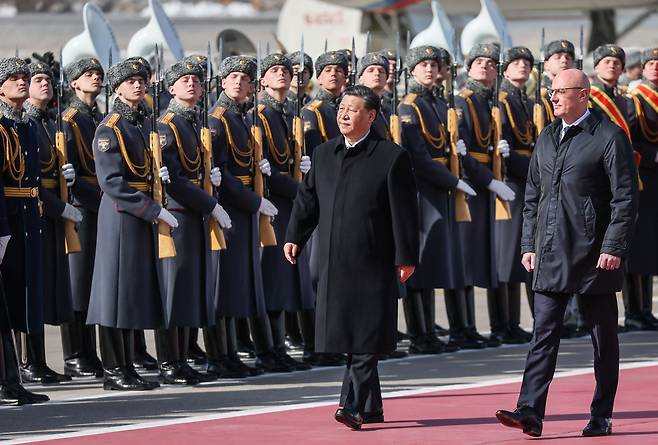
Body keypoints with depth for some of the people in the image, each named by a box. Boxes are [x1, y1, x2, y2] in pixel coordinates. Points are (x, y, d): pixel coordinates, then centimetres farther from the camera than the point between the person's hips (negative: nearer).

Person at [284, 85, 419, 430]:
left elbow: (404, 210, -5)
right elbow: (307, 198, 18)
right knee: (350, 338, 8)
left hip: (372, 262, -6)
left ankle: (353, 405, -12)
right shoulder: (324, 154, 13)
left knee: (365, 339, -8)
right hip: (334, 262, 6)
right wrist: (294, 237, 7)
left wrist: (405, 257, -8)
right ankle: (371, 407, 17)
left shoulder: (391, 156, -4)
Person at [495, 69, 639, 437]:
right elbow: (533, 196, 19)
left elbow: (626, 198, -10)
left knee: (604, 337, 4)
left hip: (594, 252, -5)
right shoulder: (548, 138, 13)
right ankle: (531, 411, -9)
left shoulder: (609, 137, -7)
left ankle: (602, 417, 11)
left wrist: (614, 248, -15)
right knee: (544, 332, -3)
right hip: (552, 255, 5)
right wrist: (529, 244, 12)